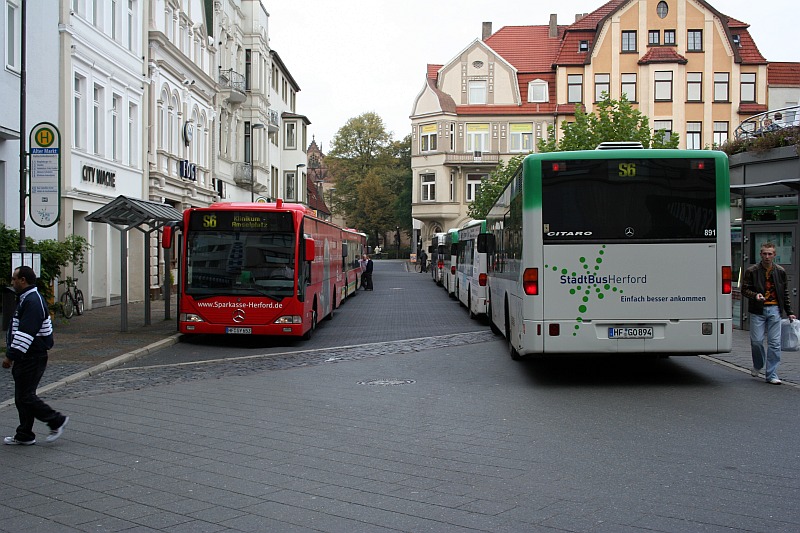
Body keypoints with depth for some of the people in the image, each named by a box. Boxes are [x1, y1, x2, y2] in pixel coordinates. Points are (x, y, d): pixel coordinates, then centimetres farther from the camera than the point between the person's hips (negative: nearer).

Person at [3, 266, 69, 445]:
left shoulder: (32, 302, -20)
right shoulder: (27, 299, 16)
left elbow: (25, 334, -26)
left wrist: (11, 356, -24)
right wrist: (13, 356, 24)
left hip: (32, 358, -10)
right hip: (26, 358, 10)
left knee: (25, 397, -7)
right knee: (22, 397, 13)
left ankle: (56, 421, 4)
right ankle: (24, 436, 19)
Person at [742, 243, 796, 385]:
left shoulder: (780, 271, 9)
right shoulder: (752, 271, 1)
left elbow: (785, 293, 15)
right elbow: (744, 289, 1)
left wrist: (789, 312, 13)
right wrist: (755, 295, -19)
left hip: (774, 310, 2)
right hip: (757, 310, -2)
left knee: (774, 343, -3)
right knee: (756, 341, -3)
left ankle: (771, 375, 3)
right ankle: (757, 365, 26)